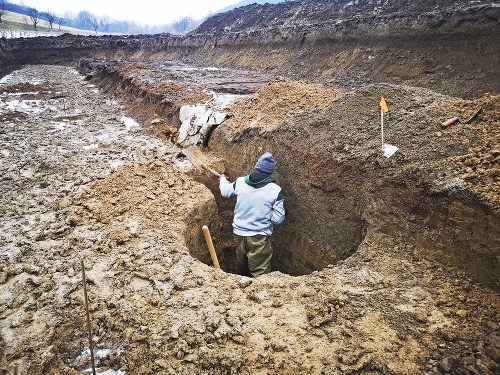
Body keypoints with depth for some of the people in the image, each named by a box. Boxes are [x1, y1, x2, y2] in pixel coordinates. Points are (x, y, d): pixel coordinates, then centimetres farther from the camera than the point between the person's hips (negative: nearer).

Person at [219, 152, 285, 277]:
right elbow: (278, 218, -13)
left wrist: (223, 180, 37)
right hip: (259, 237, -4)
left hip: (238, 233, 4)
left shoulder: (240, 182, -5)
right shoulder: (275, 190, -13)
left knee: (242, 270, 26)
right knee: (260, 274, 6)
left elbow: (225, 192, 16)